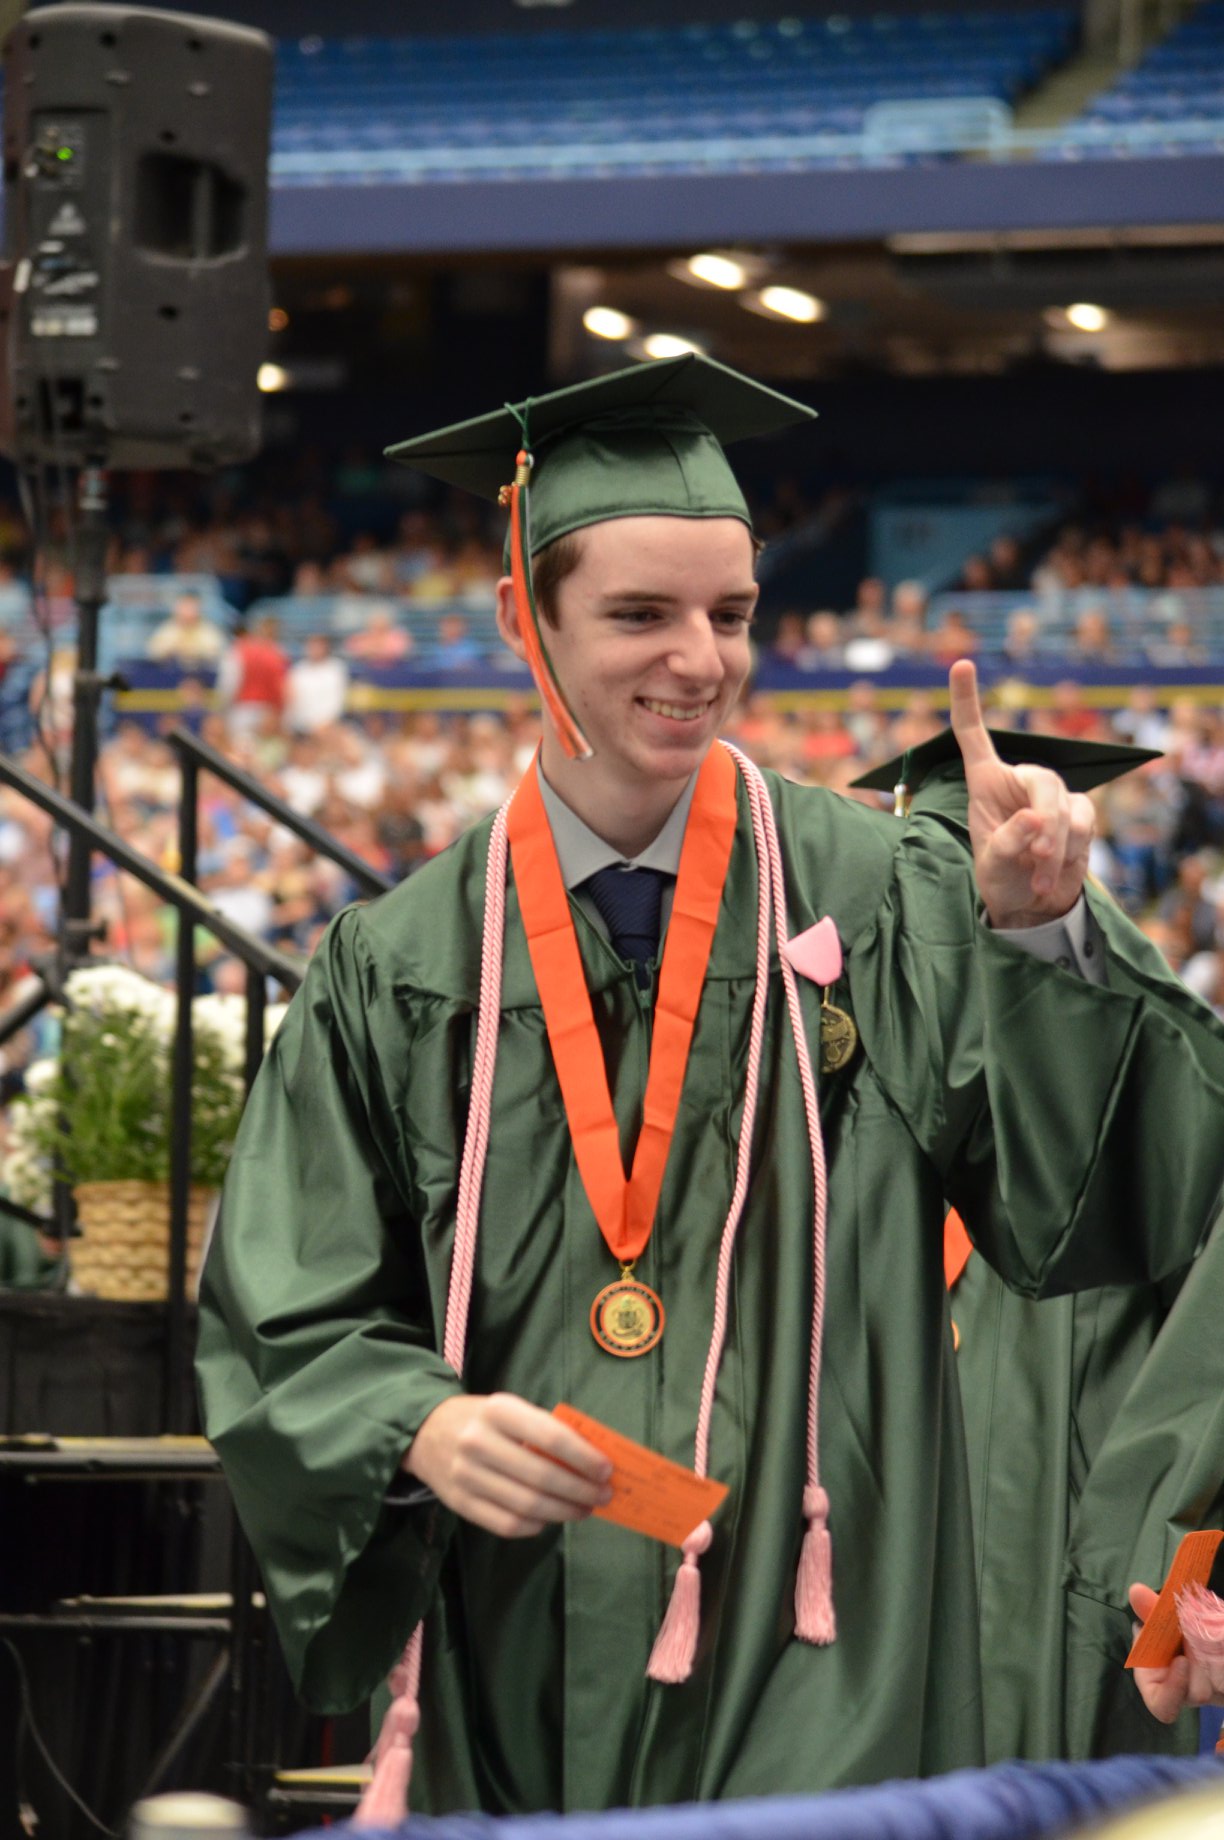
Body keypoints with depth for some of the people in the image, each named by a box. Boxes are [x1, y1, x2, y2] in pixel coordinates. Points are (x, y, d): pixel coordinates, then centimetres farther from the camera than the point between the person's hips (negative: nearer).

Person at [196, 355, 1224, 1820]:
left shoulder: (882, 902, 0)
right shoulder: (401, 969, 4)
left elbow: (1094, 1204, -7)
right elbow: (289, 1324, 5)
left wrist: (1042, 931, -21)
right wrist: (425, 1429, -15)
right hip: (519, 1682, 2)